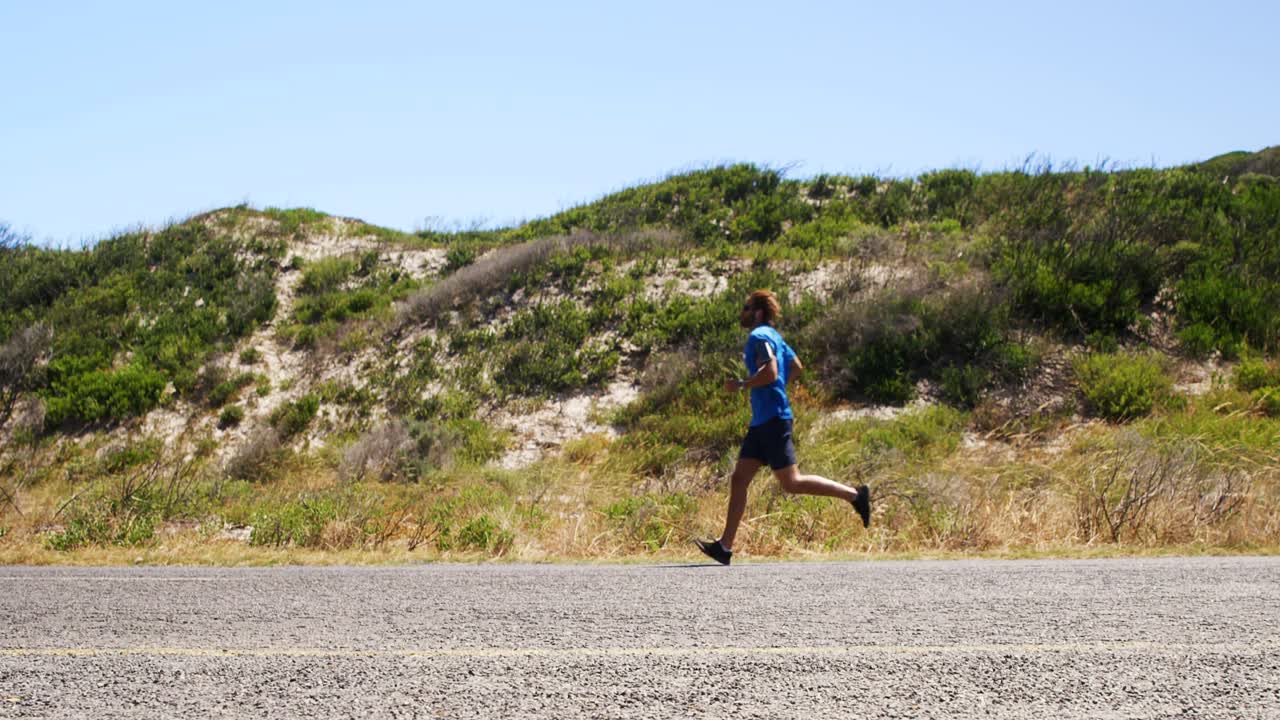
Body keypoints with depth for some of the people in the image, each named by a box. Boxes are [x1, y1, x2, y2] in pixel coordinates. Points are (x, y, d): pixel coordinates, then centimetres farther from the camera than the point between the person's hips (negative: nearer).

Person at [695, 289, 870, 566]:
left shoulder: (760, 336, -12)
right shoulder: (774, 336, 17)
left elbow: (770, 373, -25)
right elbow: (797, 367, 25)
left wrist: (741, 385, -13)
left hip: (773, 420, -10)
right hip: (762, 421, 10)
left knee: (791, 482, -7)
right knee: (739, 479, 6)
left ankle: (854, 494, 1)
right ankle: (724, 546, 5)